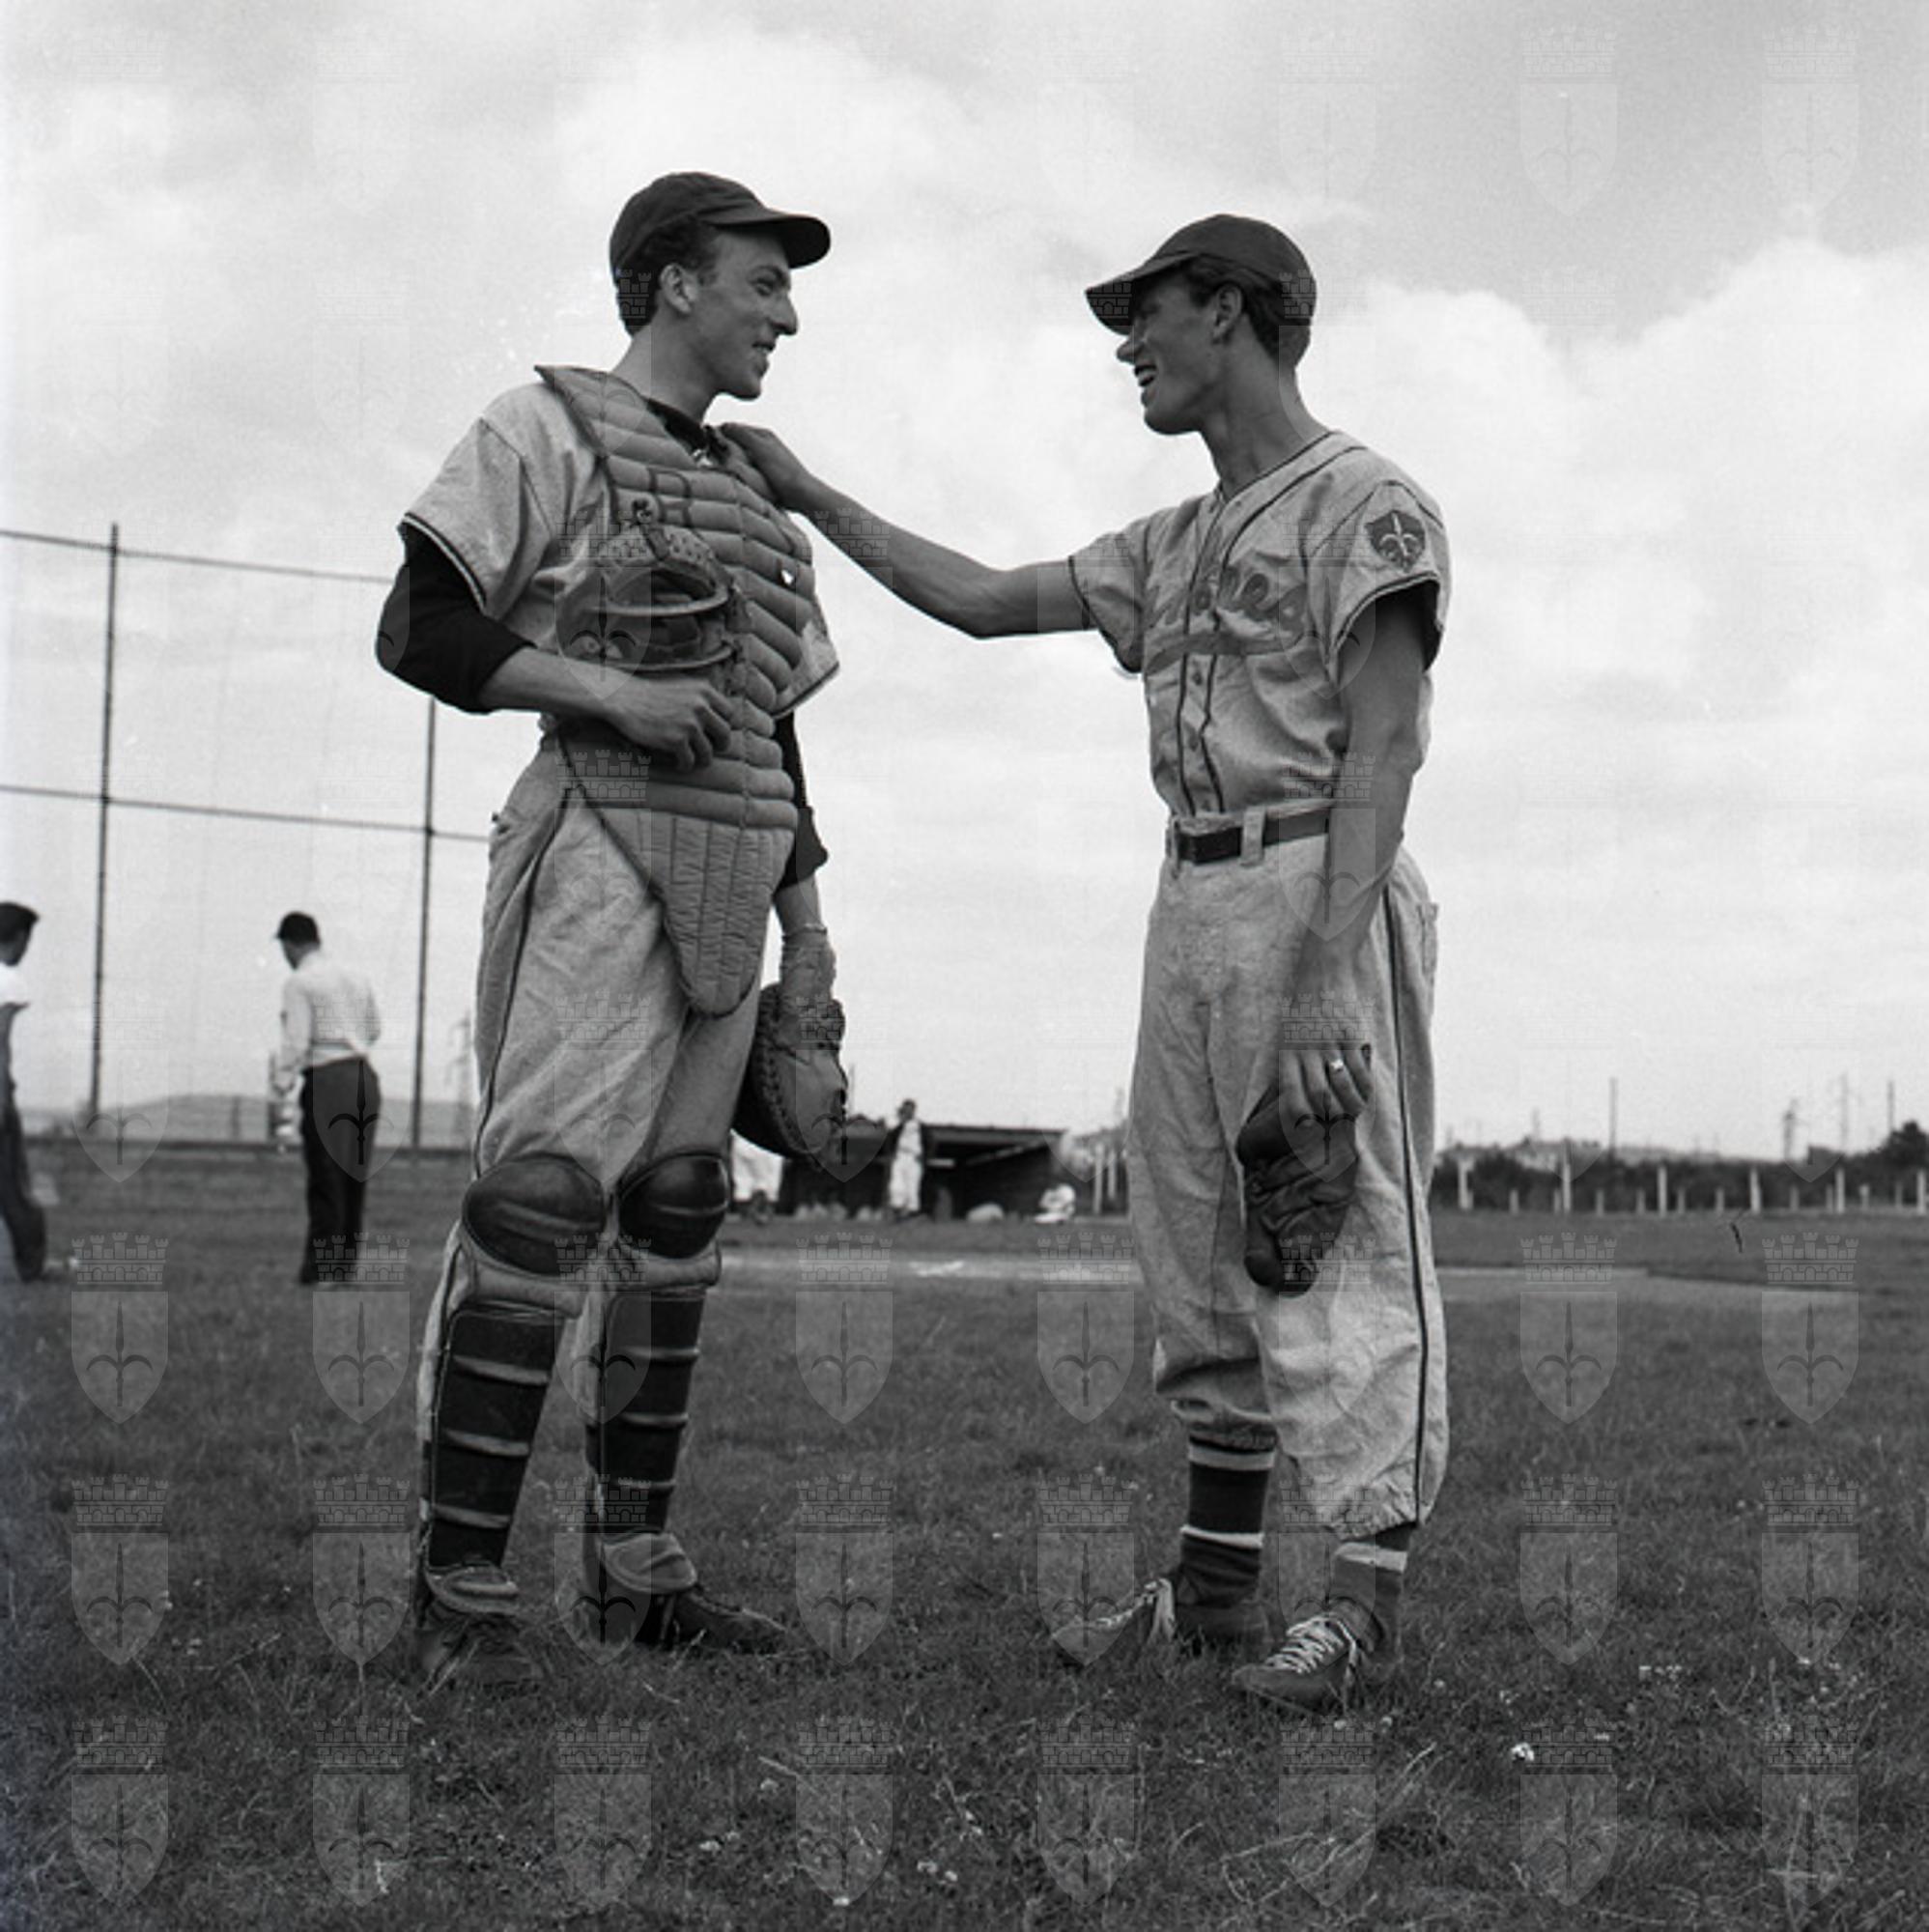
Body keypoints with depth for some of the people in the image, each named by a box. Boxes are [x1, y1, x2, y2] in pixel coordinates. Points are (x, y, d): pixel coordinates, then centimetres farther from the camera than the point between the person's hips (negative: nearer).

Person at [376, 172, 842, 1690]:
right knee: (545, 1189, -16)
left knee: (680, 1208, 7)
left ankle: (635, 1565, 14)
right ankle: (461, 1588, -13)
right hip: (599, 837, -8)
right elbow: (421, 634, -4)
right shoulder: (548, 428, 3)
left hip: (731, 877, 8)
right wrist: (610, 691, -15)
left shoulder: (761, 501, 24)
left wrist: (808, 928, 17)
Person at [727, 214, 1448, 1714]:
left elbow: (1379, 747, -15)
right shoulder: (1177, 545, 21)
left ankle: (1366, 1602, -4)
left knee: (1345, 1250, -8)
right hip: (1192, 901, 9)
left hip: (1320, 887, -9)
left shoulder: (1367, 504, -5)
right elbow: (983, 602, 27)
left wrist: (1333, 978, -24)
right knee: (1202, 1254, 10)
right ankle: (1217, 1582, 18)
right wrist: (807, 495, 26)